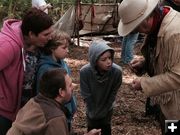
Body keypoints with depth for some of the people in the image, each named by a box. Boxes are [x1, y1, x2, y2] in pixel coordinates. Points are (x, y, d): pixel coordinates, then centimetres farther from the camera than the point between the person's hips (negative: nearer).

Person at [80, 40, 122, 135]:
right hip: (92, 109, -1)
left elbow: (113, 93, -15)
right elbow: (86, 95, -19)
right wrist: (93, 111, -9)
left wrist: (104, 110, -7)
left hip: (107, 109, 1)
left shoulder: (117, 71, -32)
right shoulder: (84, 72, -34)